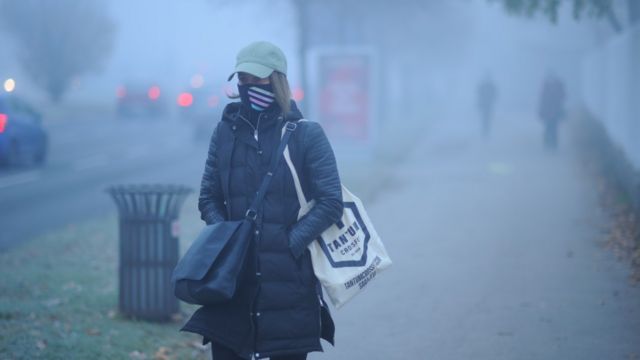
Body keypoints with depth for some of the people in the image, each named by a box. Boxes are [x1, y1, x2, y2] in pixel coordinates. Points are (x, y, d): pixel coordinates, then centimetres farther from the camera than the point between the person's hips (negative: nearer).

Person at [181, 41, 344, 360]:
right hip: (234, 278, 3)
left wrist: (290, 242, -13)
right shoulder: (226, 132, 8)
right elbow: (208, 197, 13)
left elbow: (330, 202, -5)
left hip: (289, 281, -3)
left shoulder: (306, 135, -2)